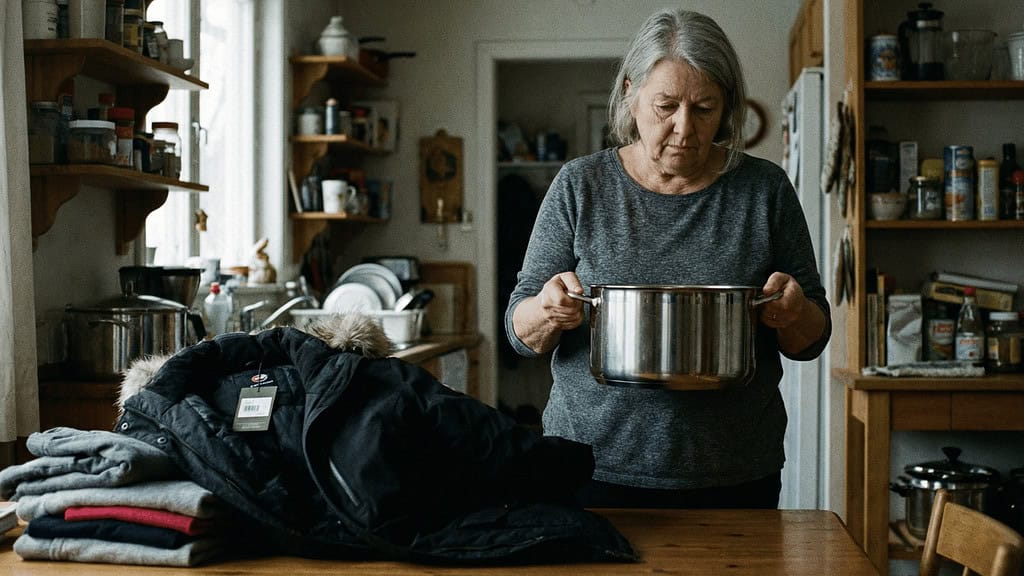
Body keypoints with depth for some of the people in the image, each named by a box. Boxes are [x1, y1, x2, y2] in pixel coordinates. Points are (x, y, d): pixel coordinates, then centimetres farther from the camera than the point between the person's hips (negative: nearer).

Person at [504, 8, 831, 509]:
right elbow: (520, 331, 2)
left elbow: (811, 340, 6)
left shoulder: (763, 189, 0)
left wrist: (795, 314, -15)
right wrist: (548, 313, -19)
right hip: (594, 470, 0)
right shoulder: (580, 186, -1)